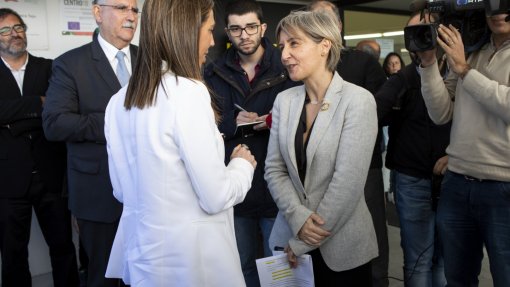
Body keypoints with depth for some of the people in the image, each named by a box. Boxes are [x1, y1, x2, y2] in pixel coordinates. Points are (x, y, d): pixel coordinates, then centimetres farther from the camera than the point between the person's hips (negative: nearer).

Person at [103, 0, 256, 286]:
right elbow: (216, 198, -19)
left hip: (142, 250, 7)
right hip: (188, 255, -7)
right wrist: (243, 164, 1)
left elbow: (122, 191, 11)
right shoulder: (188, 92, -21)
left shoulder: (119, 101, 2)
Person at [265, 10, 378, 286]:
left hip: (342, 245, -4)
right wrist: (298, 218, -13)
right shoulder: (284, 100, 2)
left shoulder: (358, 101, -13)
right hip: (290, 236, 4)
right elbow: (274, 169, 2)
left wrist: (303, 242, -13)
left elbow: (348, 181, -17)